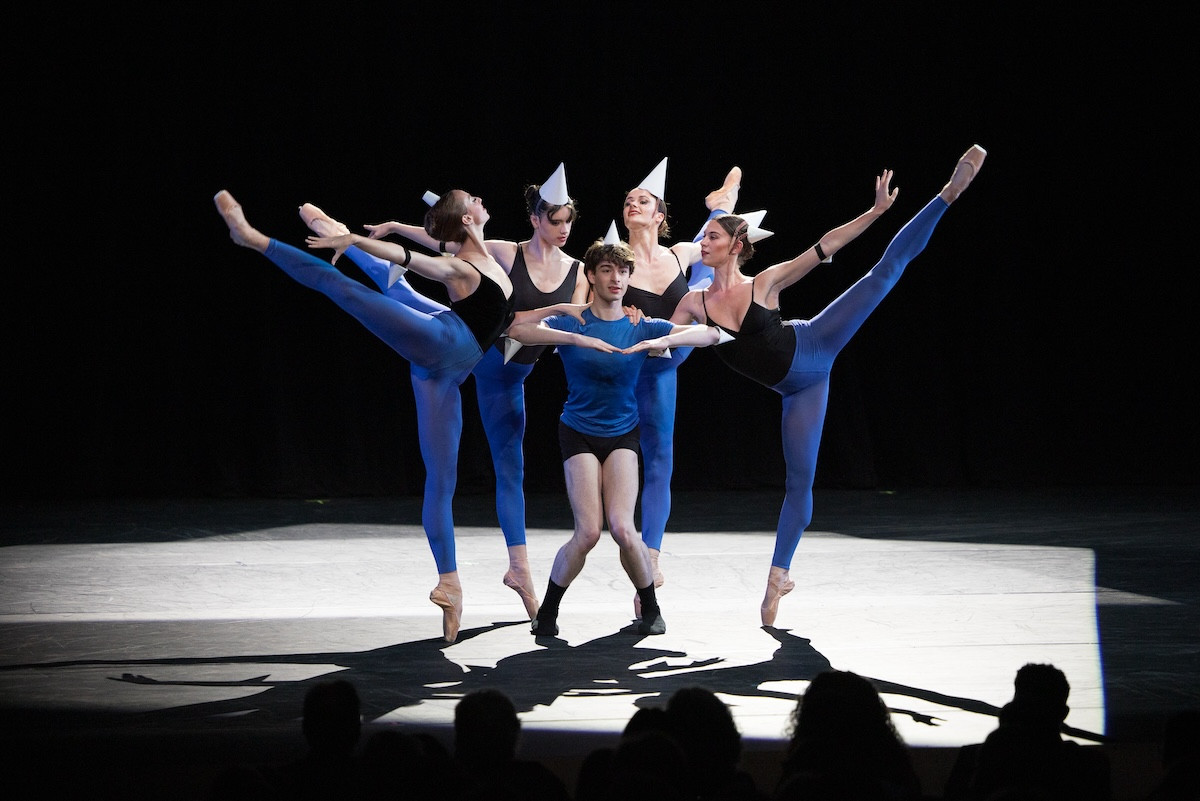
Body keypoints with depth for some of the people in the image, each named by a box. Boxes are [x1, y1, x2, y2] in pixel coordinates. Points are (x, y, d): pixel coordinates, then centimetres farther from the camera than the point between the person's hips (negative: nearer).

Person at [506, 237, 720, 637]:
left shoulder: (641, 327, 1)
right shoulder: (572, 323, -5)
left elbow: (708, 334, -8)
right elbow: (518, 330, -24)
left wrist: (659, 341, -25)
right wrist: (578, 339, -34)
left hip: (622, 434, 2)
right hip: (579, 434, -1)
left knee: (623, 528, -17)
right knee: (588, 531, -16)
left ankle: (651, 609, 6)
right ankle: (547, 613, 4)